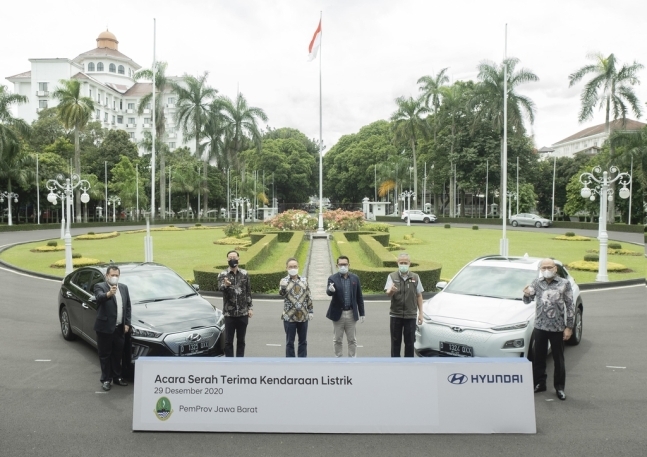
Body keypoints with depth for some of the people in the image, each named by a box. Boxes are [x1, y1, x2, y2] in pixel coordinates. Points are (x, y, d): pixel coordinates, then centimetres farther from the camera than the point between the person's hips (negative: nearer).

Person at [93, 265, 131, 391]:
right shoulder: (99, 287, -7)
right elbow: (99, 297, -30)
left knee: (118, 354, 14)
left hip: (120, 328, 5)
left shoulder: (124, 288, 10)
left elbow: (128, 307, 13)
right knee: (105, 355, 6)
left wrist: (127, 323, 6)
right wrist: (109, 294, -51)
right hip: (105, 327, -5)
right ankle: (105, 379, 16)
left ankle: (117, 377, 26)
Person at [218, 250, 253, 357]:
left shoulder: (244, 274, 5)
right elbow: (220, 288, -22)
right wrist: (225, 285, -45)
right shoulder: (223, 275, -3)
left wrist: (250, 308, 5)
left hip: (243, 313, 2)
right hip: (229, 313, -2)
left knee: (241, 340, 11)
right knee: (228, 341, 2)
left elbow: (248, 292, 10)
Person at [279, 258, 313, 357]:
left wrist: (311, 311, 8)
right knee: (290, 342, 6)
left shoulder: (304, 280, 6)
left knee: (303, 341, 11)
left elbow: (308, 297, 11)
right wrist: (282, 287, -40)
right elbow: (282, 294, -21)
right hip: (289, 316, -3)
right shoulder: (284, 281, -3)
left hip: (303, 316, 3)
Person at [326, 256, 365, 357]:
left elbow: (359, 297, 6)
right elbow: (328, 293, -22)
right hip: (338, 313, -1)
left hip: (351, 313, 1)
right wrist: (330, 290, -46)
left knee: (352, 340, 9)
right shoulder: (332, 278, -5)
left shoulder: (355, 278, 2)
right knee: (337, 340, 9)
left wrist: (362, 313, 5)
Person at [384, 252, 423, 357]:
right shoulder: (392, 276, 0)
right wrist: (391, 291, -38)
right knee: (395, 342, 6)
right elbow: (388, 293, -14)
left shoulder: (415, 277, 4)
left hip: (410, 315, 1)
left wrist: (420, 313, 4)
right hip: (396, 315, -1)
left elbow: (419, 296, 8)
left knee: (410, 342, 6)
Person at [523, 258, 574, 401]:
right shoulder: (537, 283, 4)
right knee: (538, 358, 9)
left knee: (558, 359, 7)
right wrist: (527, 295, -20)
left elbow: (570, 306, -2)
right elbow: (527, 301, 4)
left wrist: (569, 327, -5)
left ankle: (559, 387, 18)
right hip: (540, 326, 2)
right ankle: (539, 384, 22)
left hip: (557, 327, -2)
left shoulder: (564, 284, -3)